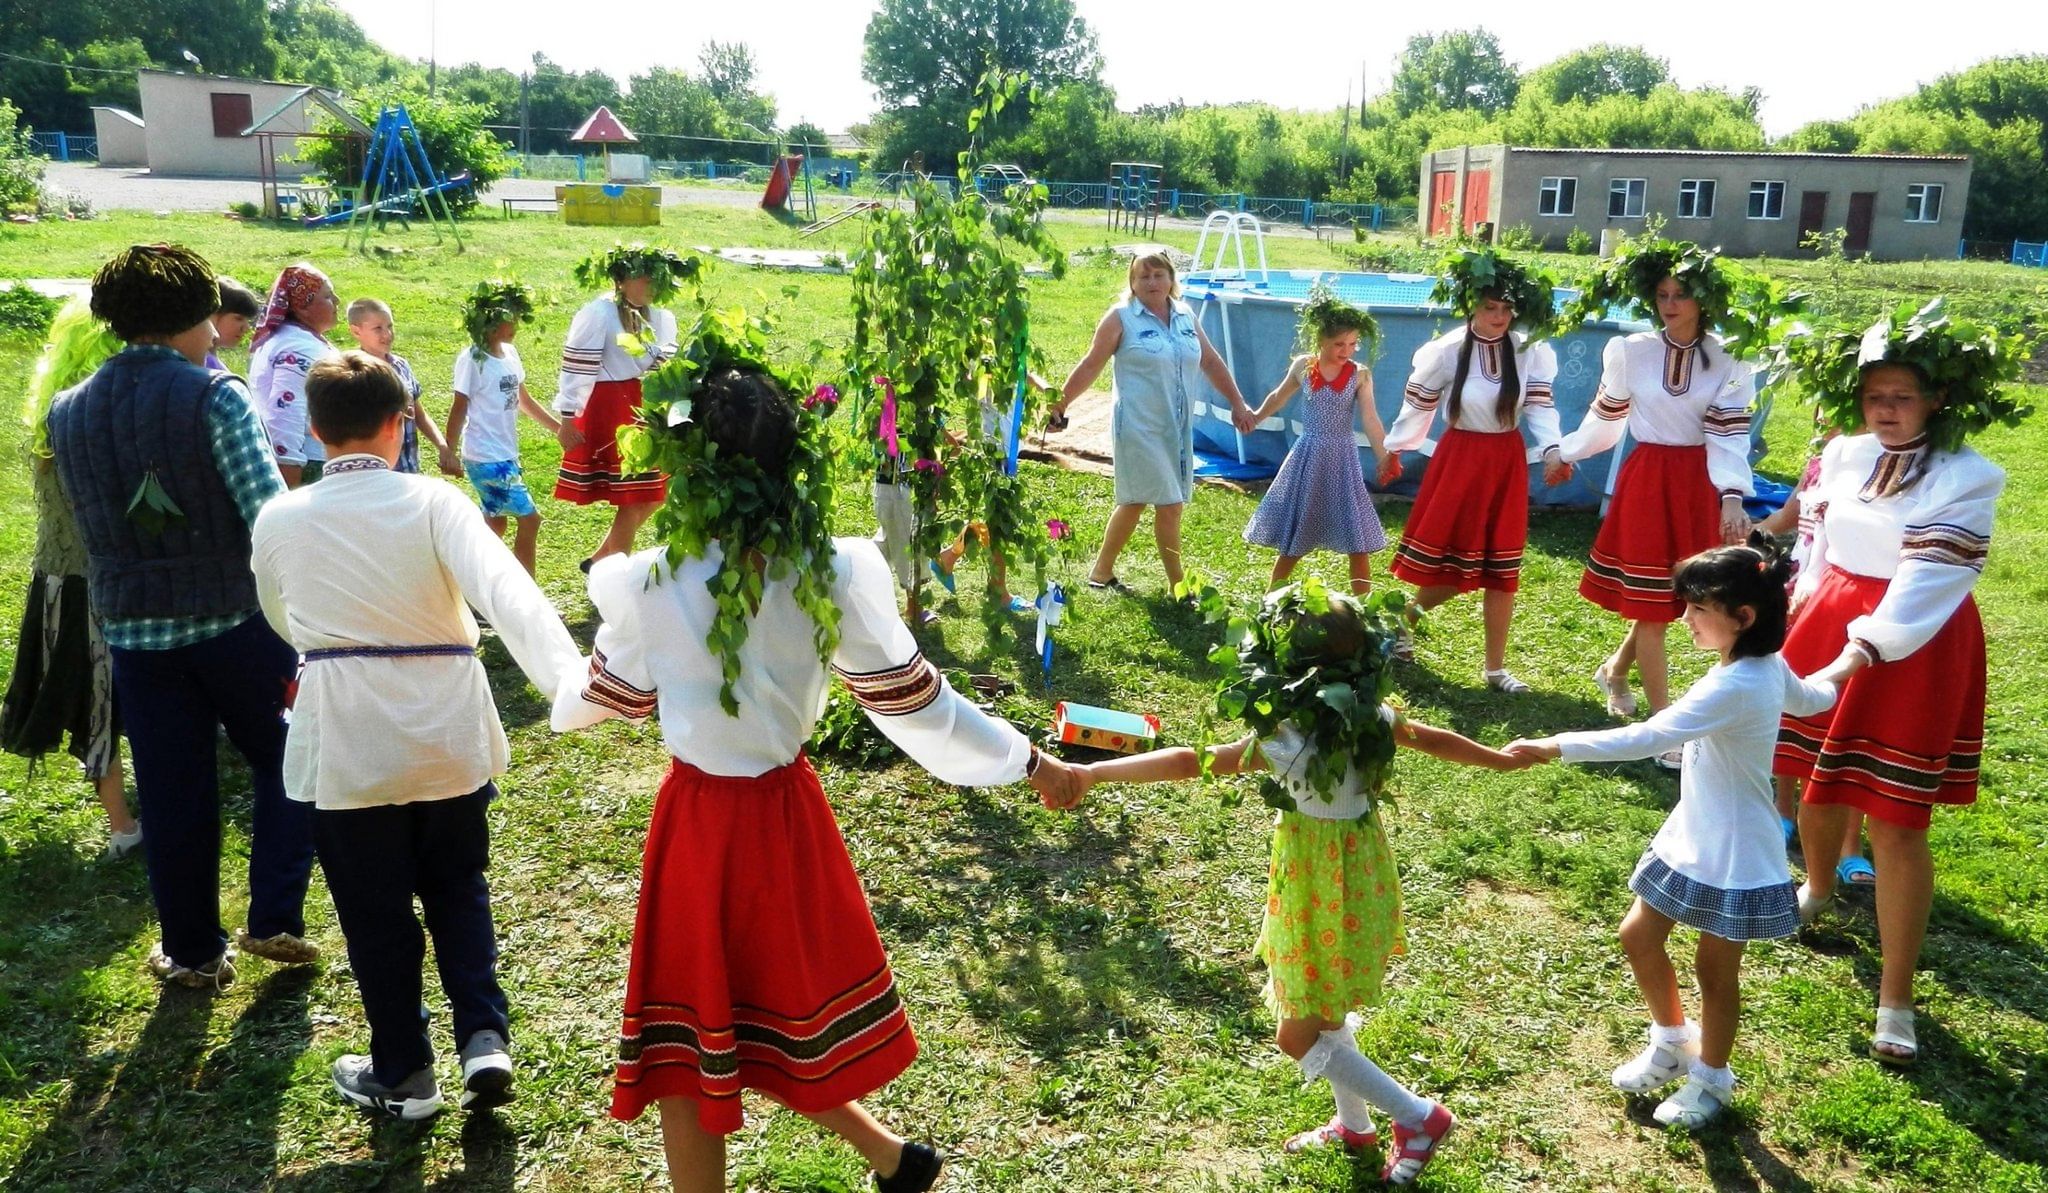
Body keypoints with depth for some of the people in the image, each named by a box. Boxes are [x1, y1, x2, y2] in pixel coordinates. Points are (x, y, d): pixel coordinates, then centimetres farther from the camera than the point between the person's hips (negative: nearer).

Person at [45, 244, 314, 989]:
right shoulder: (215, 397, -13)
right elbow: (272, 517, -18)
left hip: (134, 632, 4)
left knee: (172, 792, 13)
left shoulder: (68, 412, 5)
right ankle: (274, 920, 13)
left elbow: (87, 519, 15)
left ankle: (193, 951, 23)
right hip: (234, 619, -4)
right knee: (284, 760, 16)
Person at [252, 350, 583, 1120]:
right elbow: (507, 591, -24)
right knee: (457, 889, 20)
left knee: (374, 911, 14)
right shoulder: (432, 503, -8)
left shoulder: (279, 519, 0)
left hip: (345, 741, 0)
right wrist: (569, 678, -35)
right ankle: (484, 1040, 9)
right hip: (449, 731, 0)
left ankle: (402, 1074, 26)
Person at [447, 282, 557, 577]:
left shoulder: (510, 353, 7)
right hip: (485, 457, -8)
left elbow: (523, 400, 17)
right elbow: (459, 409, -12)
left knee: (496, 523, 15)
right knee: (529, 519, -6)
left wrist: (560, 428, 18)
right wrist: (448, 452, -12)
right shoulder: (471, 359, -14)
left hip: (505, 454, 8)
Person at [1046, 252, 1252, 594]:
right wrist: (1060, 404, -7)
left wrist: (1238, 404, 17)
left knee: (1135, 501, 12)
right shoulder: (1122, 318, -5)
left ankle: (1101, 571, 25)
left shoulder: (1185, 317, 11)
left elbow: (1211, 362, 17)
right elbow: (1091, 366, -4)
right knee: (1170, 504, -6)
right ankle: (1177, 586, 6)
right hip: (1139, 429, -6)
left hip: (1177, 430, 6)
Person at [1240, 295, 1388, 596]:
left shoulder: (1360, 375, -8)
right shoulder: (1302, 366, -4)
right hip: (1308, 457, 1)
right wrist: (1255, 418, 29)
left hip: (1342, 458, -1)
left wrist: (1385, 460, -23)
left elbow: (1370, 420, -13)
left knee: (1358, 541, -1)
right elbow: (1278, 397, 15)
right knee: (1293, 537, 11)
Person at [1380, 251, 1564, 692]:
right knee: (1446, 562, 3)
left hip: (1507, 463, 2)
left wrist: (1552, 451, -20)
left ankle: (1495, 666, 19)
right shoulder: (1447, 352, -10)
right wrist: (1393, 450, 8)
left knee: (1500, 568, 8)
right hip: (1459, 459, -2)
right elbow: (1417, 404, 0)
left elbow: (1540, 406, -4)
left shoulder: (1530, 352, -6)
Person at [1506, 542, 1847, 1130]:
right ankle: (1672, 1042, 36)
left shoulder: (1734, 688, -30)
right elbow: (1810, 697, 21)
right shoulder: (1768, 667, -1)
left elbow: (1647, 737, -39)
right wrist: (1839, 672, 44)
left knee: (1714, 969, 10)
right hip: (1692, 836, 9)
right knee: (1638, 934, 15)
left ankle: (1712, 1079, 32)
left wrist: (1554, 747, -43)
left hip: (1733, 855, -9)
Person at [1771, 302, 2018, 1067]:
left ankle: (1896, 1002, 4)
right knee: (1820, 781, 19)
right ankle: (1818, 887, 50)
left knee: (1898, 824, -4)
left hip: (1912, 653, -5)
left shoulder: (1967, 478, -15)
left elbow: (1928, 580, -24)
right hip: (1827, 625, 5)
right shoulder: (1843, 454, 2)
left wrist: (1859, 652, -33)